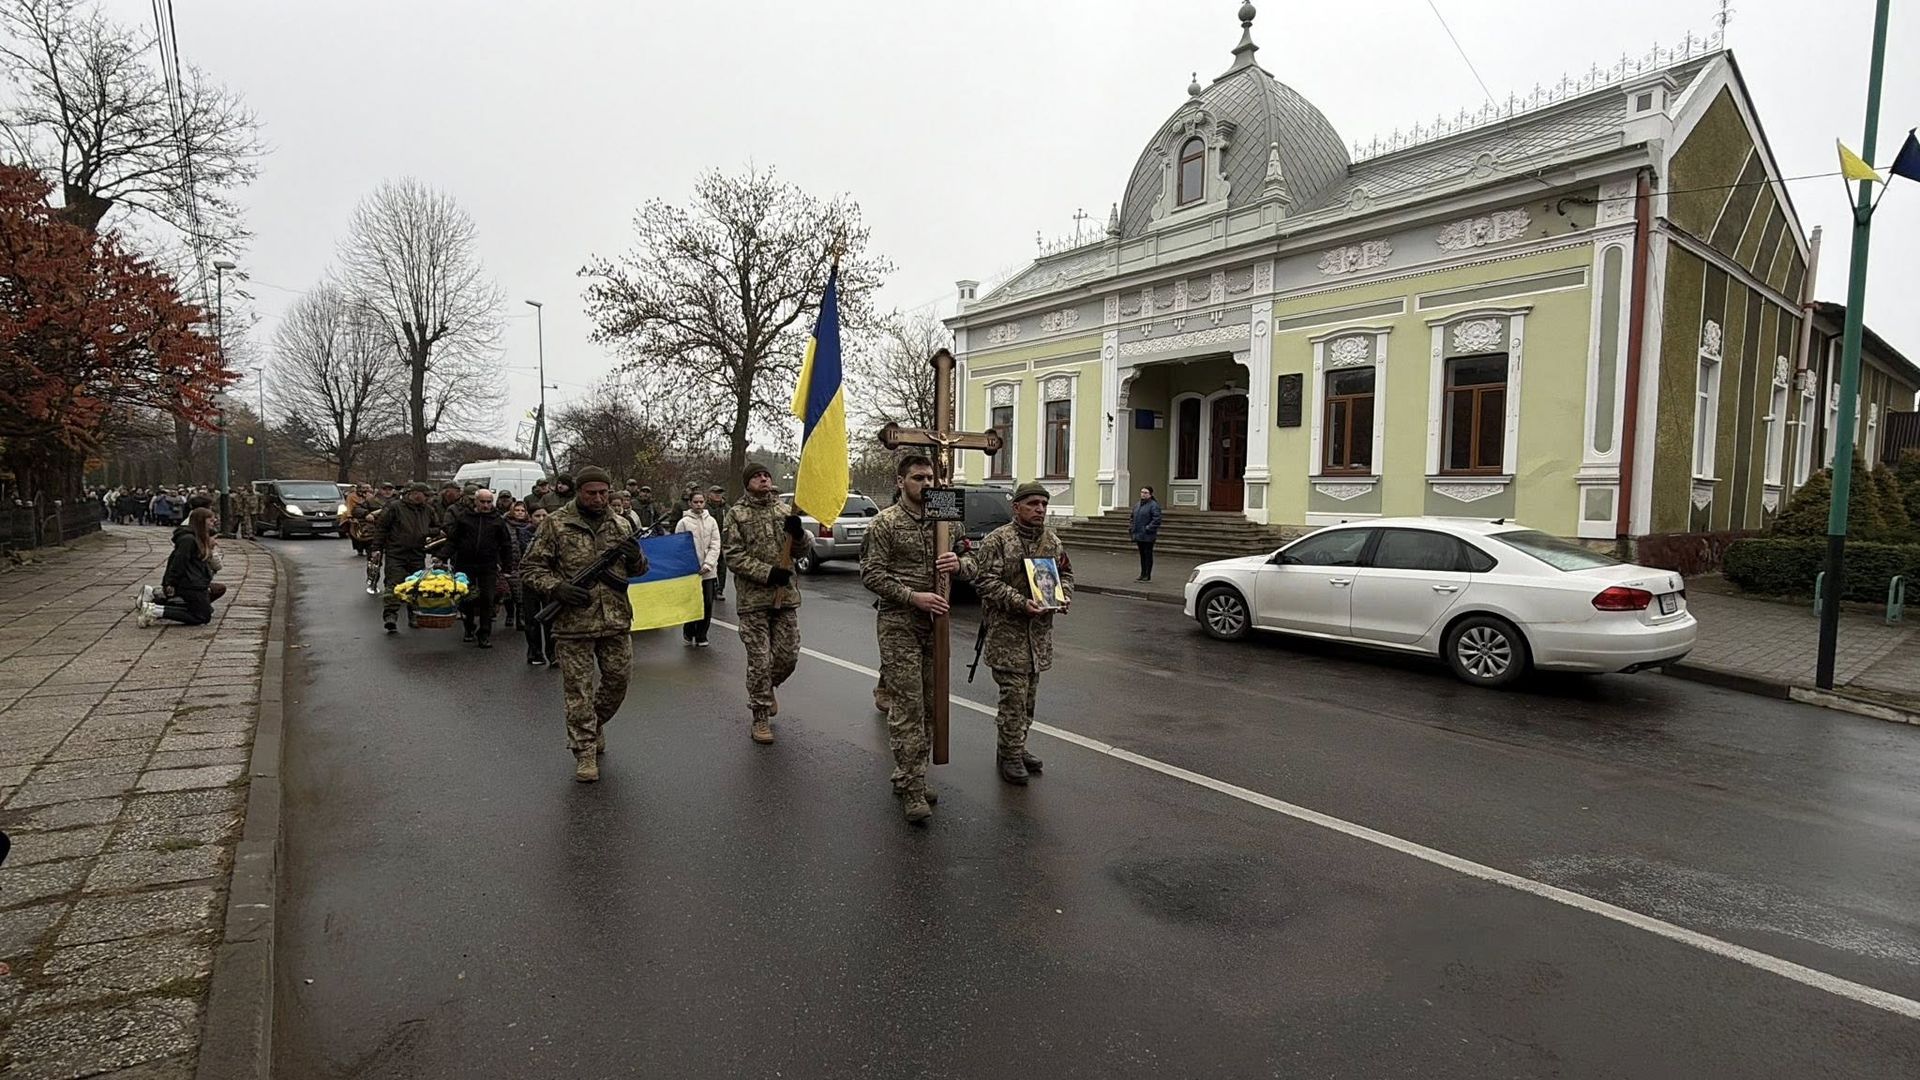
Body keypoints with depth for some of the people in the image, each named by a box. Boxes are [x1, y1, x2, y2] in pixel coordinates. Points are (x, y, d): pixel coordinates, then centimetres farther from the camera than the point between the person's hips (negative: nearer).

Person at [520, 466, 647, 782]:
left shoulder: (619, 525, 8)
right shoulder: (556, 524, -3)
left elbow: (638, 570, 14)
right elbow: (531, 567, -1)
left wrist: (636, 556, -10)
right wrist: (557, 588, -18)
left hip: (616, 620, 4)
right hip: (573, 622, -3)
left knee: (618, 680, 12)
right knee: (578, 688, 3)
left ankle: (595, 724, 39)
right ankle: (585, 750, 15)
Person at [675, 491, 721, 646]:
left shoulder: (711, 521, 7)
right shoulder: (684, 522, -1)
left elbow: (715, 545, 4)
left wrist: (708, 564, -8)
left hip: (708, 571, 3)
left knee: (707, 604, 3)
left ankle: (701, 636, 15)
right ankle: (689, 633, 21)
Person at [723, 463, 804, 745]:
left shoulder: (785, 510, 9)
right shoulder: (737, 513, -1)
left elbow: (806, 544, 10)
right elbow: (734, 556, -7)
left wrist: (798, 532, -13)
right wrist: (767, 573, -18)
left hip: (786, 593, 3)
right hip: (753, 597, -3)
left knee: (788, 655, 6)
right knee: (759, 660, 0)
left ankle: (768, 687, 37)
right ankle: (760, 717, 14)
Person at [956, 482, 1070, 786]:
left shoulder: (1052, 540, 10)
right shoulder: (997, 540, -10)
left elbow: (1065, 572, 21)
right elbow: (985, 581, -15)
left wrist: (1064, 596, 0)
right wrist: (1020, 603, -24)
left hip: (1040, 630, 7)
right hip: (1007, 630, -6)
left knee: (1028, 695, 14)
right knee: (1013, 695, -4)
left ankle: (1015, 747, 29)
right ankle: (1011, 755, 10)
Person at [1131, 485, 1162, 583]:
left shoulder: (1153, 505, -10)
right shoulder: (1138, 505, 15)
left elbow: (1157, 519, -19)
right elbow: (1133, 518, 23)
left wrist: (1148, 528, -22)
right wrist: (1132, 529, 12)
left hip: (1148, 536, -8)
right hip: (1139, 535, 8)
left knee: (1148, 555, -1)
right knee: (1142, 555, 15)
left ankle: (1147, 576, 6)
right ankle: (1142, 574, 23)